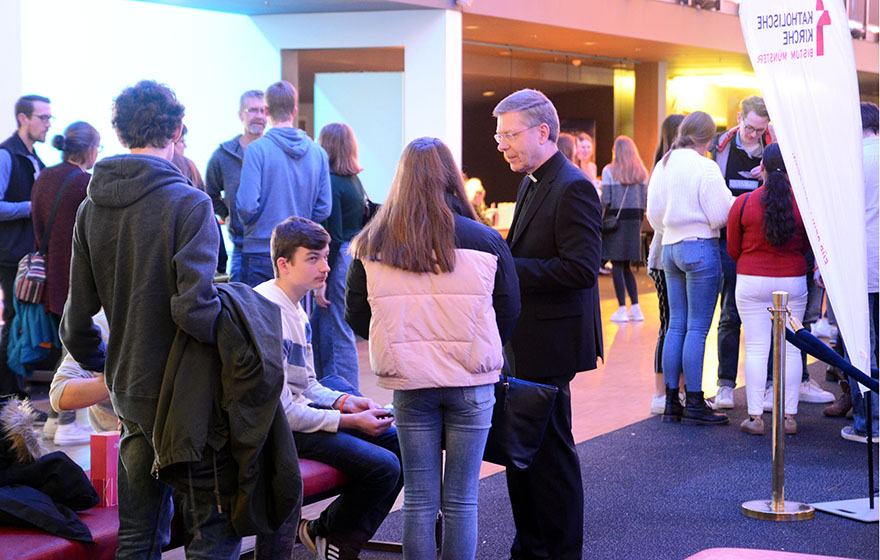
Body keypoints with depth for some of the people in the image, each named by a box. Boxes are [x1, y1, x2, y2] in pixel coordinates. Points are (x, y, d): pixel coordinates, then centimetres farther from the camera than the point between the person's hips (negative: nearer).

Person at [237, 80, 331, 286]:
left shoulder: (257, 149, -10)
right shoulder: (318, 152, 3)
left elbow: (247, 205, -15)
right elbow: (324, 209, 5)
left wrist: (246, 224, 6)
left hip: (261, 252, -4)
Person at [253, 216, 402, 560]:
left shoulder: (296, 309, 12)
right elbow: (282, 410, -22)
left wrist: (345, 402, 0)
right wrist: (349, 420, -17)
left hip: (302, 412, 10)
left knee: (401, 443, 8)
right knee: (382, 466, -20)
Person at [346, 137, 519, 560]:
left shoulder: (372, 245, -5)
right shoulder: (485, 241, -7)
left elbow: (356, 318, 2)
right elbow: (509, 313, 1)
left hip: (409, 386, 1)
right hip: (471, 383, -1)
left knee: (419, 498, 10)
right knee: (461, 500, 7)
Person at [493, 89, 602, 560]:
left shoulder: (573, 189, -16)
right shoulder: (532, 184, 15)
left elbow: (580, 268, -23)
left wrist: (507, 268, -23)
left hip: (549, 344, -10)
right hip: (524, 343, 10)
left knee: (549, 448, -1)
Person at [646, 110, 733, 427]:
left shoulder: (662, 166, 8)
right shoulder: (704, 167, -13)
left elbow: (653, 214, 13)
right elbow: (720, 215, -14)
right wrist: (736, 203, 6)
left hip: (670, 247, 7)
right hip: (701, 248, -7)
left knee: (676, 325, 11)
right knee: (697, 328, -3)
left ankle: (671, 402, 13)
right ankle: (694, 404, -1)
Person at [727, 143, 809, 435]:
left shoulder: (742, 203, -8)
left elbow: (732, 249, 3)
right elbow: (807, 244, 8)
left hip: (752, 282, -1)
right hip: (793, 280, 1)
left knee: (756, 348, 2)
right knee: (791, 348, 7)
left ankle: (755, 417, 3)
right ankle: (789, 416, 9)